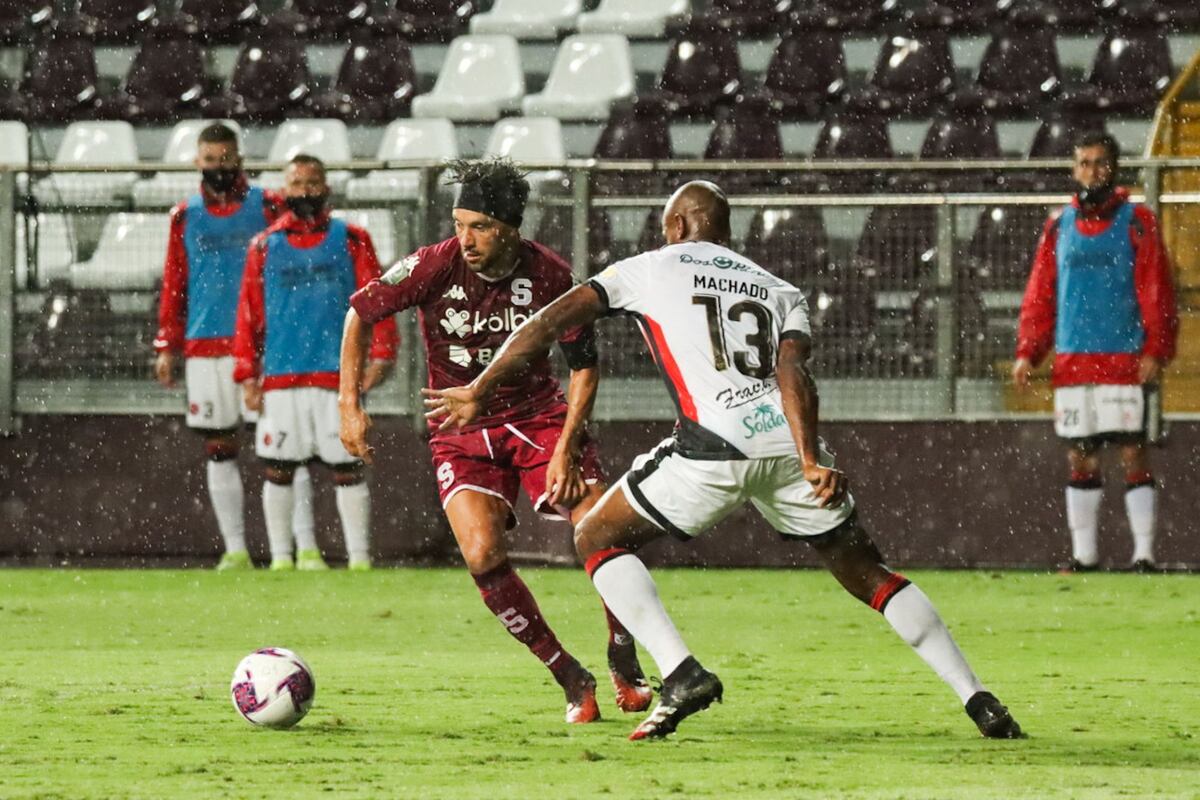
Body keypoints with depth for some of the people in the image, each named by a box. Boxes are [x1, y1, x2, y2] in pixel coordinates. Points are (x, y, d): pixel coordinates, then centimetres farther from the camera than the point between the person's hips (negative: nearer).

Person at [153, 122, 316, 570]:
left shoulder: (267, 207, 4)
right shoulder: (186, 217, 11)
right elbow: (173, 284, 14)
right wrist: (167, 346, 8)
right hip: (204, 348, 3)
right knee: (219, 450, 4)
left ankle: (306, 546, -9)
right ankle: (235, 549, 10)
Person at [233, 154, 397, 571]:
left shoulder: (351, 240, 6)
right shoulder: (265, 246, 10)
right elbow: (249, 313, 9)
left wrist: (380, 356, -7)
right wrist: (247, 375, 4)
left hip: (337, 375, -2)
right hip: (280, 376, 2)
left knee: (348, 470, -1)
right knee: (278, 470, 4)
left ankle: (359, 557, 3)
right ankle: (280, 558, 11)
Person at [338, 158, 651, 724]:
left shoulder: (549, 275, -14)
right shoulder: (435, 267, -16)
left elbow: (583, 365, -3)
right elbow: (361, 312, -2)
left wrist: (566, 448, -12)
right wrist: (350, 405, -7)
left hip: (539, 416, 0)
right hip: (461, 432, 0)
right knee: (483, 555, -22)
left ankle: (624, 664, 8)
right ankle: (570, 679, -6)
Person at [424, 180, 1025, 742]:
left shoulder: (649, 269, 20)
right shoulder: (781, 292, 25)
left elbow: (549, 323, 15)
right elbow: (790, 369, 5)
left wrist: (479, 391, 23)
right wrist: (811, 462, -9)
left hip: (717, 446, -4)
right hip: (789, 441, 4)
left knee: (599, 538, 14)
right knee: (866, 571, 19)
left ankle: (681, 673, -4)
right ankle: (977, 700, 11)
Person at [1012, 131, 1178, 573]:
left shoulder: (1137, 222, 1)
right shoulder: (1059, 226, 11)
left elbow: (1157, 291, -4)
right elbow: (1039, 295, 12)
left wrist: (1155, 350, -14)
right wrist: (1027, 352, 3)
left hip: (1127, 361, -4)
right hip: (1072, 362, 4)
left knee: (1134, 456, -5)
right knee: (1080, 461, 6)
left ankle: (1144, 555, -4)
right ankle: (1083, 556, 11)